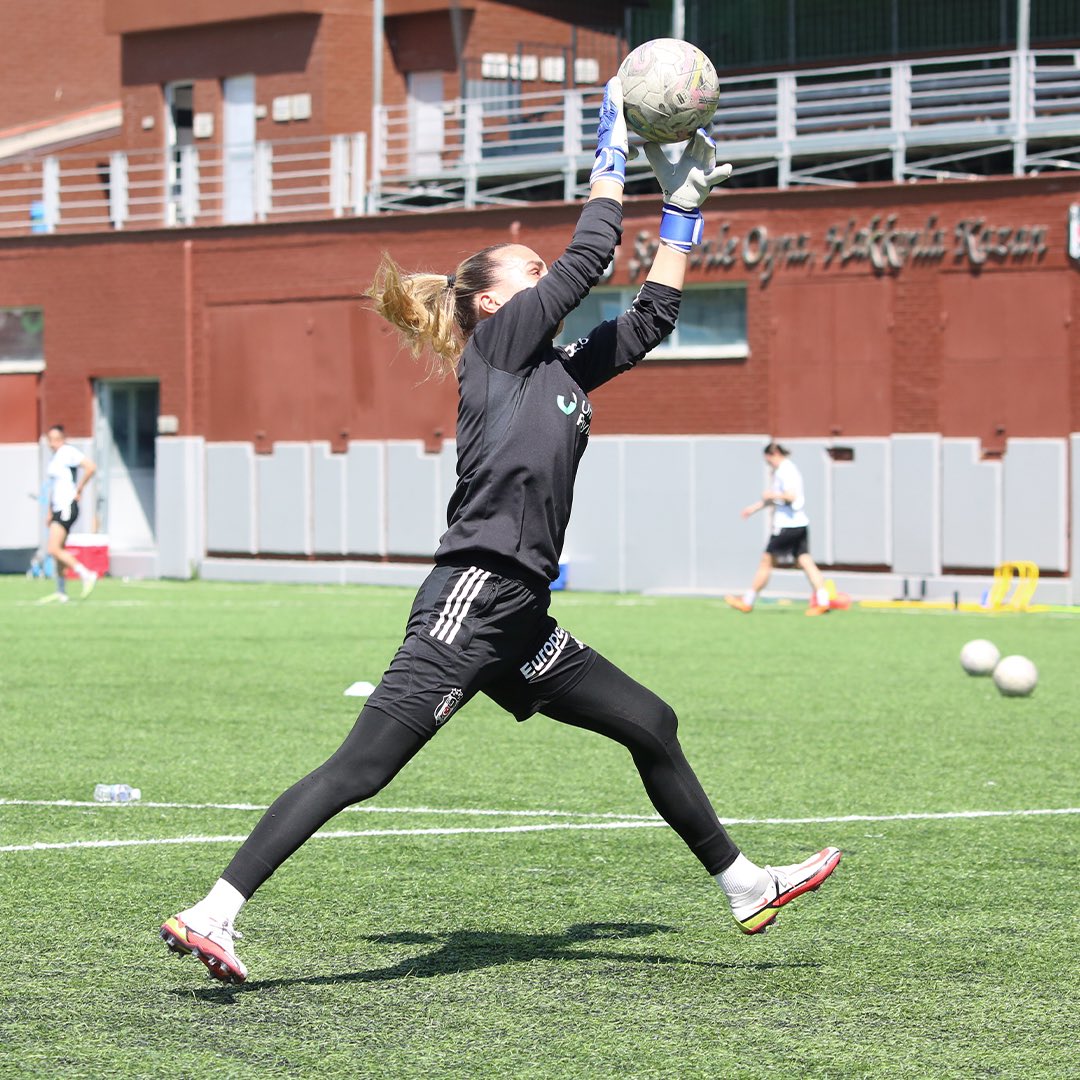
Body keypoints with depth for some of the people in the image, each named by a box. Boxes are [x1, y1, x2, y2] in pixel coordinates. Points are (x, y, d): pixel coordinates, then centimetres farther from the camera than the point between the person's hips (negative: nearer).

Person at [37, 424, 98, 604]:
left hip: (67, 507, -10)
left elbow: (91, 467, -23)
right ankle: (61, 593, 18)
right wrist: (49, 512, 24)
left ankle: (87, 576, -14)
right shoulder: (54, 458, 16)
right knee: (58, 552, 11)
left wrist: (78, 490, -15)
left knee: (53, 549, -18)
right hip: (57, 508, 10)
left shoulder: (68, 452, -11)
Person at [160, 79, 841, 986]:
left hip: (518, 618, 9)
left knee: (650, 724, 15)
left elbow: (653, 314, 30)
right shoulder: (500, 339, 2)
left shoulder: (562, 367, 22)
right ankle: (214, 913, -19)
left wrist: (684, 211, 29)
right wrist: (611, 153, 11)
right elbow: (589, 256, -1)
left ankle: (744, 887, 27)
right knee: (363, 766, -16)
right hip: (472, 595, -9)